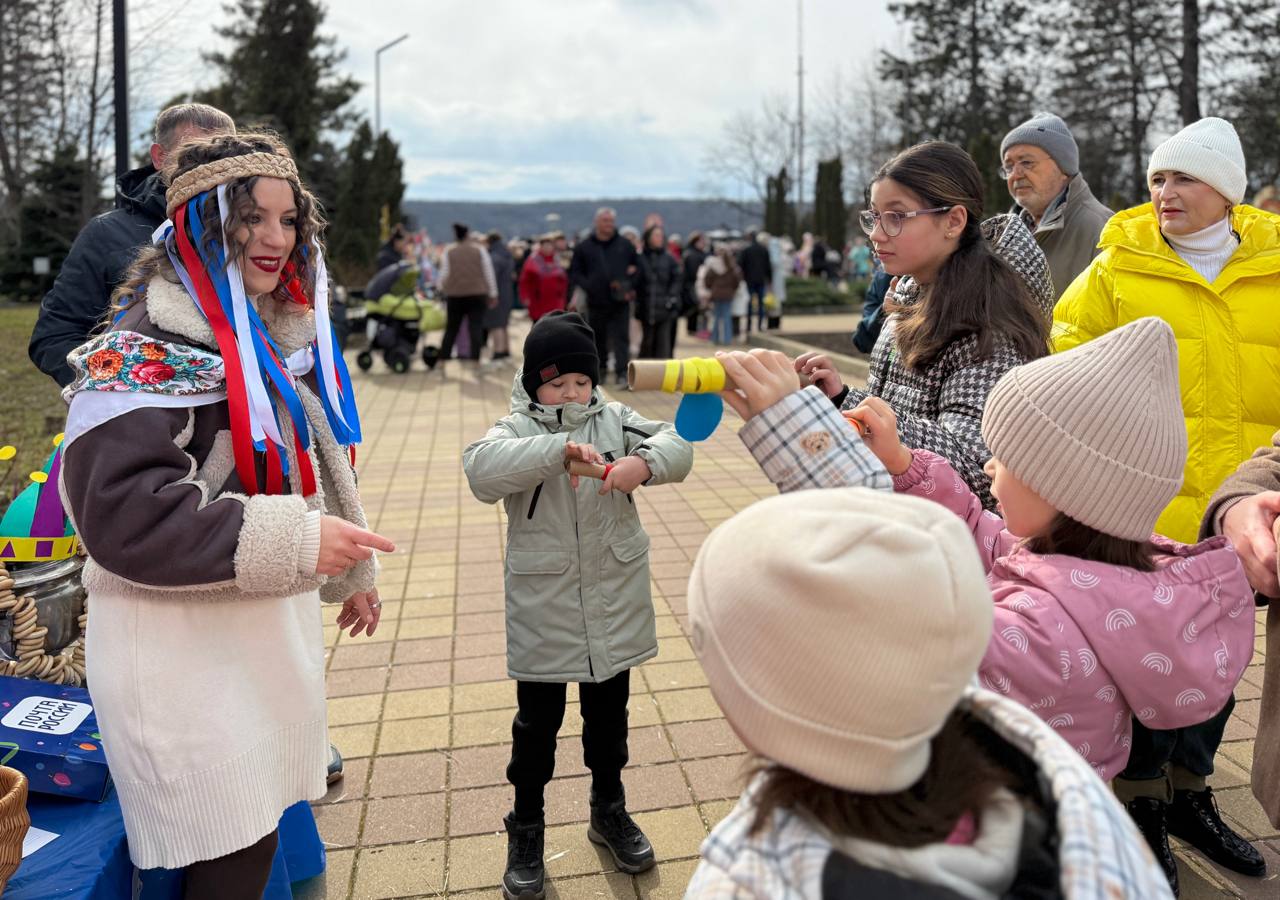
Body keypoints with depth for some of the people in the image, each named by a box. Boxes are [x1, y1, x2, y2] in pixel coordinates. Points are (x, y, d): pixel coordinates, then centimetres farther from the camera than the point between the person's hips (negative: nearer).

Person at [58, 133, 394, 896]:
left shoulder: (276, 332, 11)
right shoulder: (145, 352, -16)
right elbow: (122, 514, -25)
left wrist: (349, 571, 25)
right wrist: (293, 541, -27)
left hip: (269, 625, 8)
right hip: (184, 651, -8)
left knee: (258, 838, 16)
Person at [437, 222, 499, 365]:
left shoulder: (448, 251, 3)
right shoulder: (479, 250, 3)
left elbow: (444, 274, 0)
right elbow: (488, 273, 2)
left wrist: (442, 289, 15)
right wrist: (493, 294, 6)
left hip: (454, 294, 1)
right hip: (477, 294, -1)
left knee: (451, 329, 9)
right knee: (475, 329, -3)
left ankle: (442, 362, 9)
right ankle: (475, 361, -10)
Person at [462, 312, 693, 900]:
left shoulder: (614, 420, 1)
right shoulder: (518, 429, -8)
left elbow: (677, 444, -8)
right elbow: (481, 469, -27)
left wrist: (644, 462, -30)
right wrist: (557, 448, -37)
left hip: (616, 608, 3)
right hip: (543, 614, -2)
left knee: (609, 714, 19)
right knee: (537, 723, 11)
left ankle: (609, 811, 40)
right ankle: (526, 829, 31)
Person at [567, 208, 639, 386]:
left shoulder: (625, 245, 6)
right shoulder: (584, 247, 4)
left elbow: (638, 267, 12)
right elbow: (574, 273, 5)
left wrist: (632, 287, -2)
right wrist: (587, 286, -11)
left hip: (620, 302, -1)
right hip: (596, 303, 1)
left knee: (621, 338, -7)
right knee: (598, 339, 12)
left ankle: (622, 373, -10)